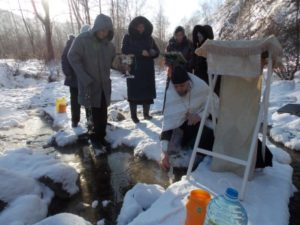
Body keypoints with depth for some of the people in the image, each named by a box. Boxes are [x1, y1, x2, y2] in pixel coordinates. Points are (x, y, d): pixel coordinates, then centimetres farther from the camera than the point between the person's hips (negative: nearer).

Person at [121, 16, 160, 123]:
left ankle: (146, 113, 17)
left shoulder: (149, 38, 12)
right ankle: (133, 115, 10)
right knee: (134, 92, -1)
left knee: (147, 91, 3)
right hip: (134, 70, -3)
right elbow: (124, 50, -13)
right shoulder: (128, 37, 2)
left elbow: (157, 51, 13)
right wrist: (140, 52, -23)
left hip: (147, 70, 3)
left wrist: (153, 52, -12)